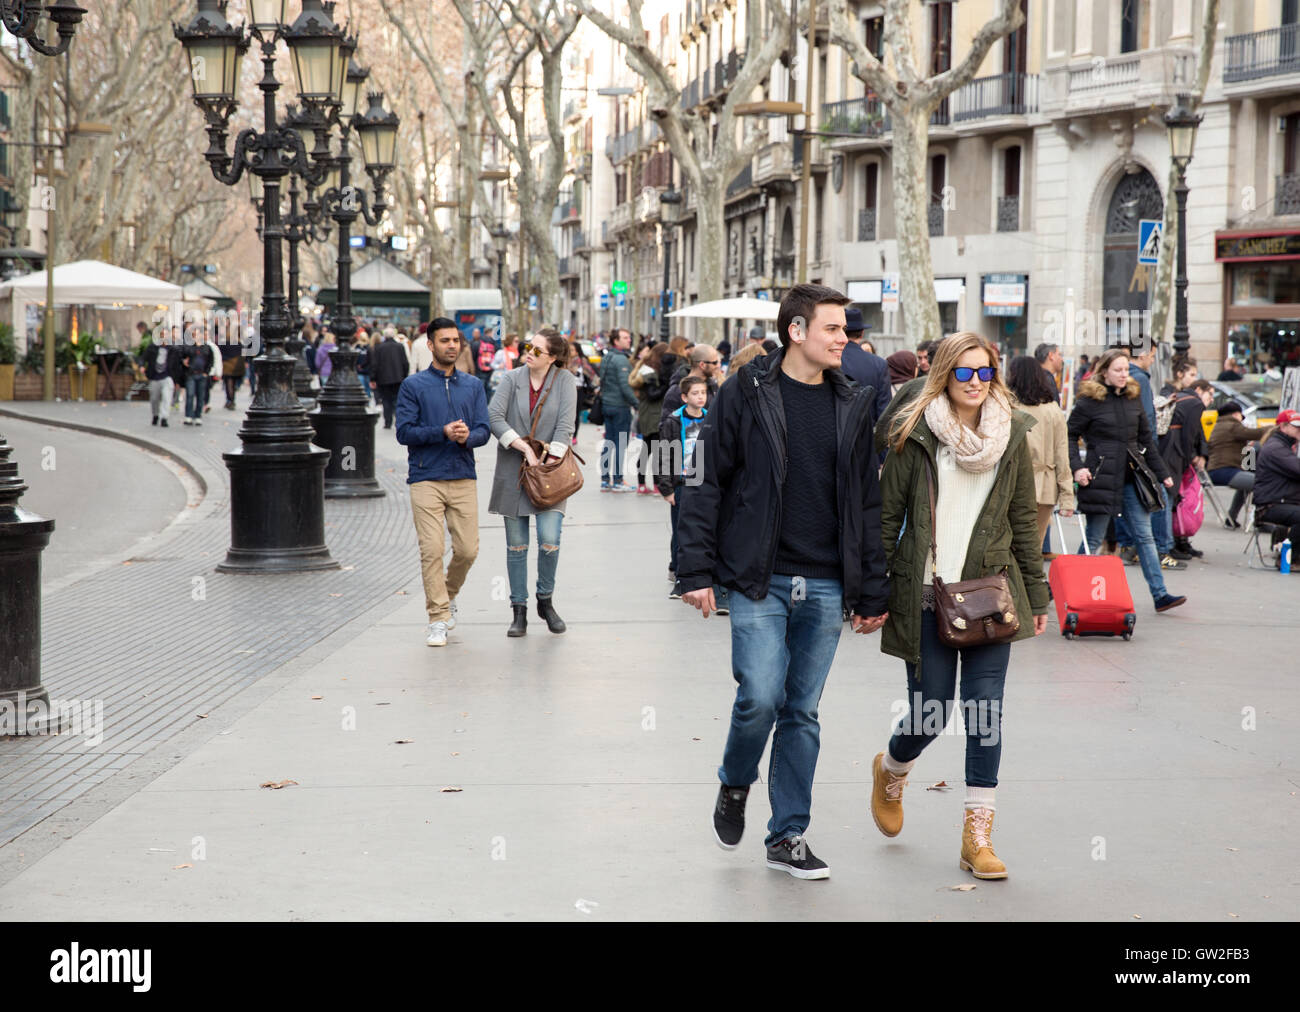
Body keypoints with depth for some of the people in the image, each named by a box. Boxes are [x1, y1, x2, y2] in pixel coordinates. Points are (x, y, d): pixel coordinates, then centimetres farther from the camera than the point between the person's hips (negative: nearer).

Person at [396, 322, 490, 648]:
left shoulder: (473, 386, 13)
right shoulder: (413, 385, 3)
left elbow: (484, 430, 7)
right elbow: (404, 431, -5)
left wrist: (467, 437, -16)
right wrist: (443, 432, -16)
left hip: (464, 478, 3)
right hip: (426, 478, -3)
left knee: (467, 549, 1)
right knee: (432, 550, -8)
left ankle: (448, 596, 29)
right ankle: (438, 619, -1)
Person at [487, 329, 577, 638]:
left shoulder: (564, 380, -1)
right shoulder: (512, 379, 2)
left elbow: (565, 426, -8)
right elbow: (493, 416, -10)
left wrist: (551, 461, -15)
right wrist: (525, 449, -17)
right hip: (513, 470, 2)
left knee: (549, 539, -13)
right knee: (516, 544, 4)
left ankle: (546, 601, 11)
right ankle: (519, 611, 13)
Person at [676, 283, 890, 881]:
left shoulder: (853, 406, 9)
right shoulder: (745, 395, -3)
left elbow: (868, 504, 13)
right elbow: (706, 485, -2)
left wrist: (872, 593, 10)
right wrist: (697, 571, -8)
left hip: (825, 586, 4)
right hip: (759, 581, -3)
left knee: (802, 713, 7)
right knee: (760, 697, -12)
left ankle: (788, 836, 17)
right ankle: (734, 784, 19)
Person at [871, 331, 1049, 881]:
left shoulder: (1012, 435, 7)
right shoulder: (914, 434, -2)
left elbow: (1023, 521, 12)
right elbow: (887, 516, 0)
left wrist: (1037, 596, 11)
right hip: (925, 595, -2)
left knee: (984, 711, -4)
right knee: (931, 712, 3)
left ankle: (977, 834, 4)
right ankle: (890, 771, 37)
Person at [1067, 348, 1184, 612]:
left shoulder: (1133, 399, 11)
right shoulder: (1089, 402, -4)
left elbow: (1146, 439, 18)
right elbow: (1070, 436, 0)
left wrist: (1163, 473, 17)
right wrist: (1077, 467, -13)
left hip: (1132, 477, 5)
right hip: (1102, 478, -5)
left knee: (1144, 536, 2)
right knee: (1094, 539, 2)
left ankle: (1160, 594, 1)